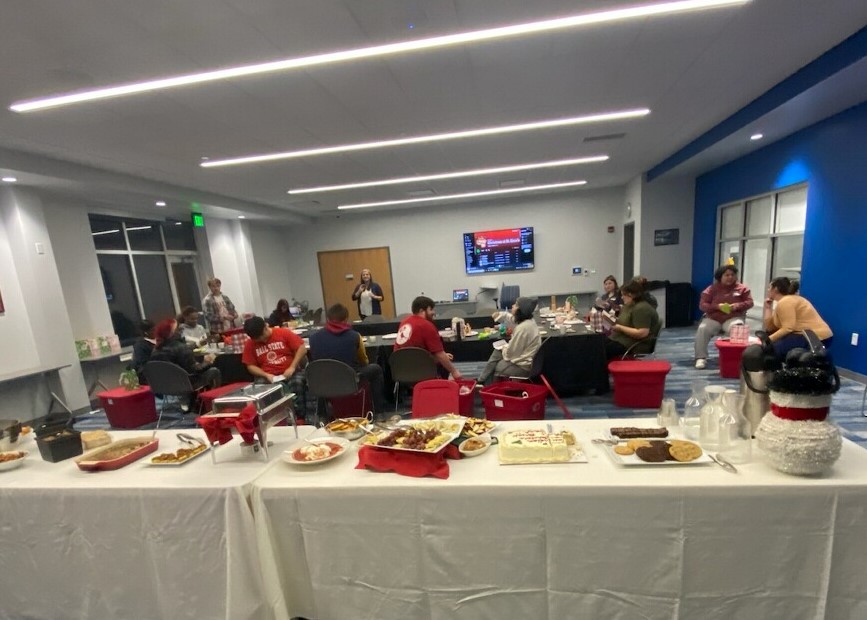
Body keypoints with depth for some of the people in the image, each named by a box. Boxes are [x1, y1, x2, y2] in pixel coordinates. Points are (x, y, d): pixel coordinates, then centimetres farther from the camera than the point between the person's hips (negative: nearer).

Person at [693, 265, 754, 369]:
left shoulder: (742, 288, 9)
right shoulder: (712, 289, 4)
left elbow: (749, 302, 5)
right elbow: (702, 305, -1)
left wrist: (737, 306, -15)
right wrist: (717, 307, -18)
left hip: (733, 318, 0)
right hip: (713, 318, 0)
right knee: (702, 330, -28)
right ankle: (701, 357, -22)